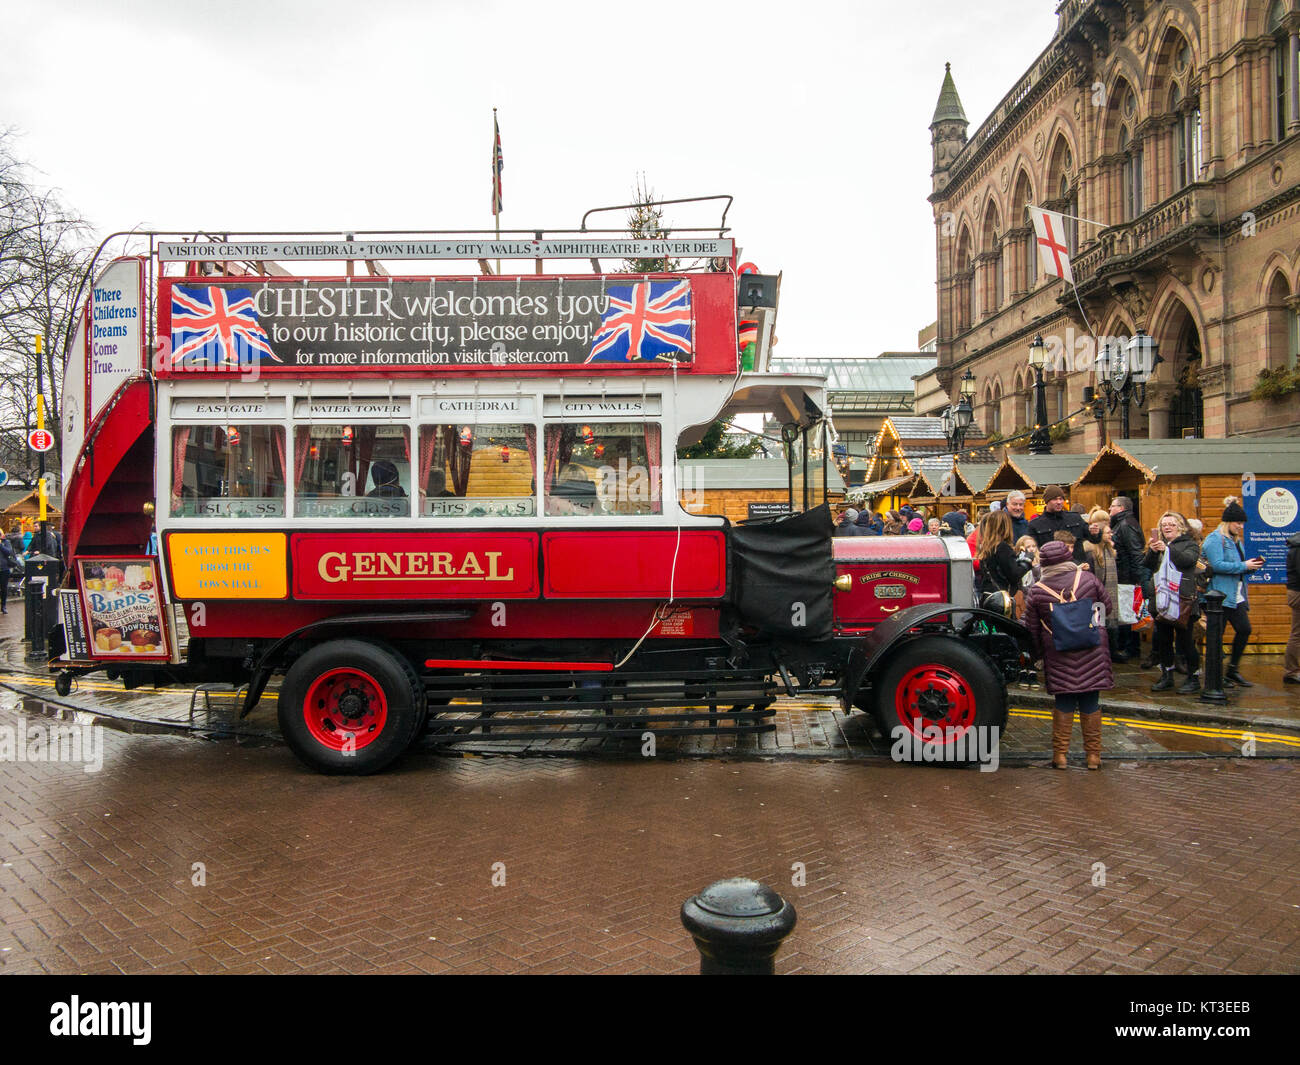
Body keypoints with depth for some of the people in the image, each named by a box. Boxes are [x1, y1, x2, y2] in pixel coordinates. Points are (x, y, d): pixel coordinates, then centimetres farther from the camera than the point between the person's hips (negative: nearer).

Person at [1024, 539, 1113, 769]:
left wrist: (1038, 654, 16)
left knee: (1064, 703, 8)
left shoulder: (1037, 591, -4)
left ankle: (1060, 754, 11)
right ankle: (1093, 754, 15)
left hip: (1059, 657, 0)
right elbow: (1107, 607, 8)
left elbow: (1032, 629, 3)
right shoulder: (1088, 578, -4)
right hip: (1091, 655, 0)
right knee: (1090, 703, 8)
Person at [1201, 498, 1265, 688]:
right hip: (1219, 595, -9)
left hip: (1236, 596, 9)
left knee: (1244, 629, 3)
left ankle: (1232, 670, 16)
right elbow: (1217, 565, -21)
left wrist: (1251, 567, 6)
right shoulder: (1214, 539, -9)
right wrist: (1244, 566, -17)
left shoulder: (1236, 541, 19)